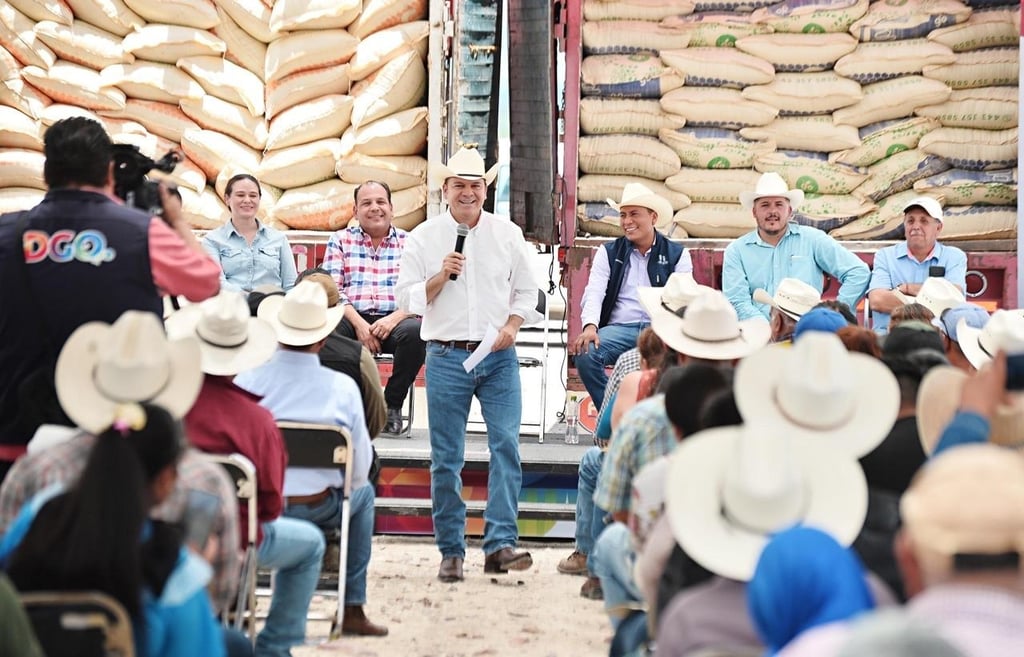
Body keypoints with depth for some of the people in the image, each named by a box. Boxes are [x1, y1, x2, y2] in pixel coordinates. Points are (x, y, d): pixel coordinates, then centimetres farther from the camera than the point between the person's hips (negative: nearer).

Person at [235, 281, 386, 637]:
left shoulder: (248, 378, -12)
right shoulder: (342, 387, -11)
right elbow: (359, 472, -5)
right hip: (318, 510, -1)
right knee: (364, 493, 31)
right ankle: (352, 610, 30)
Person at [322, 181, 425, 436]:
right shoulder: (341, 240, 17)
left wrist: (395, 318, -16)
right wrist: (358, 323, -12)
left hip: (394, 320, 0)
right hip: (353, 317, 0)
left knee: (415, 331, -34)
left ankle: (393, 406, -14)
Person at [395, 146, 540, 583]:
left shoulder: (508, 234, 9)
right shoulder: (422, 238, 6)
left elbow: (526, 291, 13)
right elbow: (408, 298, 3)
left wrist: (512, 325, -4)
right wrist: (442, 275, -11)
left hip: (499, 356, 1)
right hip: (447, 356, -1)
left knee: (506, 446, -11)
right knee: (446, 460, 2)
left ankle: (500, 545, -10)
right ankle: (451, 551, 10)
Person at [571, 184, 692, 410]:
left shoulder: (677, 254, 12)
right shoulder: (608, 253, 15)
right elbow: (594, 293, 3)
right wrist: (590, 326, -18)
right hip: (619, 328, 1)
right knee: (585, 355, -29)